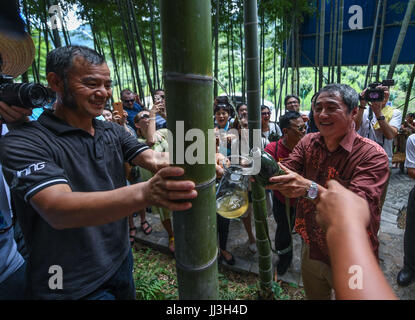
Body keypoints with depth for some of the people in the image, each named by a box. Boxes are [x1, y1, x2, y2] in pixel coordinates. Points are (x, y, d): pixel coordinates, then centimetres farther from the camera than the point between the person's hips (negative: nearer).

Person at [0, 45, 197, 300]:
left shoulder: (113, 131, 1)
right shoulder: (24, 143, -20)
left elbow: (153, 159, -12)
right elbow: (57, 210, -34)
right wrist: (144, 193, -51)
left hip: (121, 259, 6)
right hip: (70, 286, -5)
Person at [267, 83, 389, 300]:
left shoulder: (373, 154, -21)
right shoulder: (308, 142, -4)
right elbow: (284, 172, -15)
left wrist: (311, 189, -49)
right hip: (311, 250, 5)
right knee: (313, 296, 28)